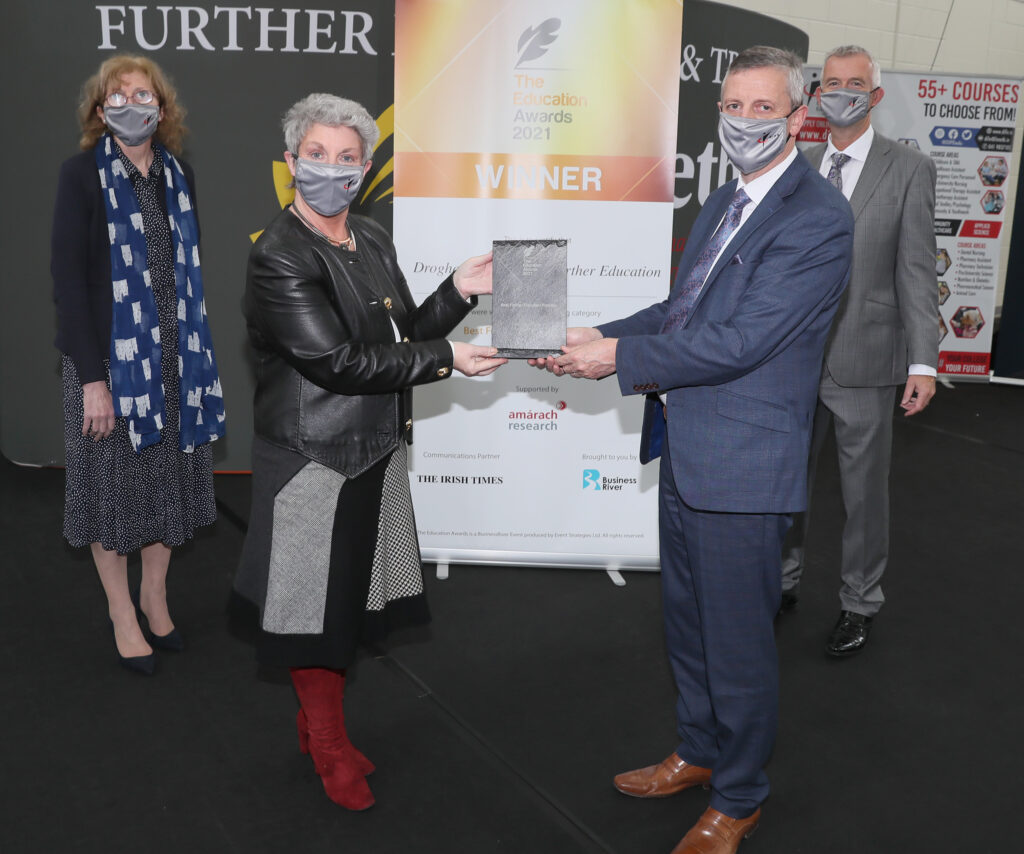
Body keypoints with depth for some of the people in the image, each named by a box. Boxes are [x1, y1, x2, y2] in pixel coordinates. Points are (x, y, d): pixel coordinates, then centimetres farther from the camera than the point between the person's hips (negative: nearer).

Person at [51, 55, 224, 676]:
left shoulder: (179, 173, 6)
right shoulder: (83, 175, -8)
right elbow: (68, 278, -11)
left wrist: (195, 351, 6)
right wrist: (91, 376, -16)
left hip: (175, 357, 4)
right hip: (111, 356, -4)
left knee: (168, 476, 13)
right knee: (114, 480, 7)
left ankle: (155, 594, 33)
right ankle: (122, 612, 25)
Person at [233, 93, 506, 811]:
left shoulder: (373, 240, 8)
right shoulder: (279, 257, -17)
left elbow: (404, 334, 12)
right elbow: (336, 361, -24)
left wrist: (458, 292, -3)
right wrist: (445, 359, -22)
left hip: (375, 449, 8)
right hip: (314, 458, -7)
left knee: (352, 597, 18)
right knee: (319, 606, 7)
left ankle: (319, 723, 39)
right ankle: (329, 747, 29)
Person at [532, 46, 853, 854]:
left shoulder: (817, 219, -18)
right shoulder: (726, 199, 12)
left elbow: (739, 340, -24)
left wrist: (620, 356, -20)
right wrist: (597, 336, 2)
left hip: (741, 463, -9)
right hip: (685, 450, 9)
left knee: (738, 640, 7)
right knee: (688, 621, 23)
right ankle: (699, 752, 45)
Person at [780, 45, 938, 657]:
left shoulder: (909, 169, -3)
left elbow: (918, 272, -7)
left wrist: (924, 361, -11)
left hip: (864, 360, -3)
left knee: (865, 491, 9)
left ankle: (860, 604, 26)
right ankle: (783, 582, 34)